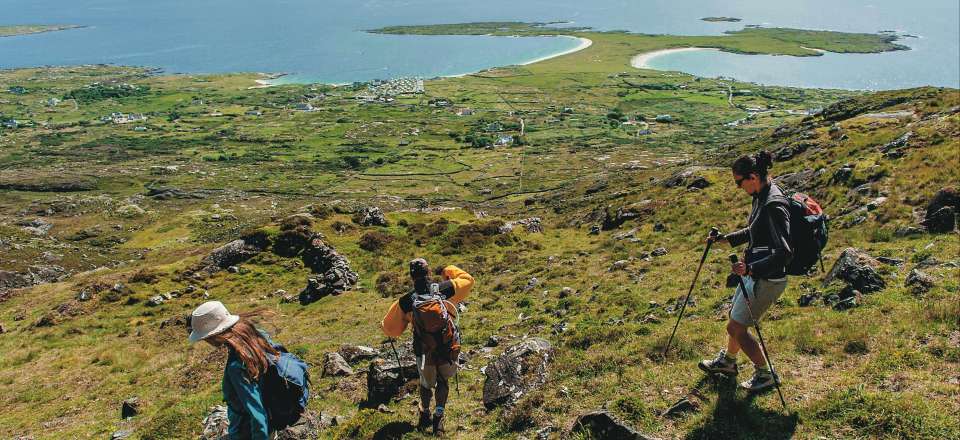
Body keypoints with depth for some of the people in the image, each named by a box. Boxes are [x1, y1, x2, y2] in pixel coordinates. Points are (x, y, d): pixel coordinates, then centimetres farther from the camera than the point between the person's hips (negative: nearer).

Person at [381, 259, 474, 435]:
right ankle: (438, 417, 25)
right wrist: (450, 271, 23)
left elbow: (391, 329, 1)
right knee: (443, 381, 26)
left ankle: (425, 415, 43)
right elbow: (468, 280, 10)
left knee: (426, 382, 27)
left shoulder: (405, 301, -10)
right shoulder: (445, 289, -10)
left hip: (424, 352, 0)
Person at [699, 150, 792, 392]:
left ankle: (765, 375, 21)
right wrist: (726, 238, 14)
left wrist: (750, 269, -32)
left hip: (767, 279, -9)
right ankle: (728, 361, 46)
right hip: (756, 273, 9)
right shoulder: (762, 196, 3)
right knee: (735, 318, 23)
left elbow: (783, 252, -31)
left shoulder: (774, 205, -27)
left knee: (735, 327, 2)